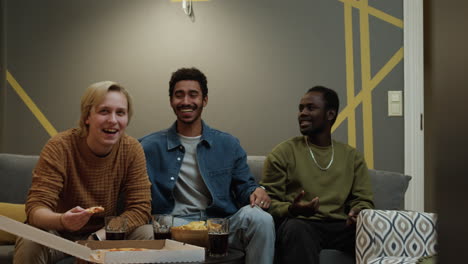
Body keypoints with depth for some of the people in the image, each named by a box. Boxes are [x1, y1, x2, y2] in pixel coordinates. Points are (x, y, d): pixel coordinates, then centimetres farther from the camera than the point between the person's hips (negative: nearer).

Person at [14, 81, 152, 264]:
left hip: (104, 233, 3)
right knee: (30, 244, -33)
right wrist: (63, 220, -48)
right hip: (60, 233, -3)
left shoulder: (132, 150, -12)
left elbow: (140, 209, -14)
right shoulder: (60, 147, -20)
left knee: (146, 235, -22)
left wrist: (98, 237, -29)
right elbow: (36, 208, -24)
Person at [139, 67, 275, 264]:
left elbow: (244, 186, 16)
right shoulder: (149, 147, 10)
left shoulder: (228, 145, 16)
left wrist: (256, 192, -8)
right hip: (175, 225, -2)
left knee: (260, 218, -29)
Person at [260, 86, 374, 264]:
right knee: (294, 227, -40)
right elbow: (269, 201, 3)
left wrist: (358, 214, -11)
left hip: (340, 226, 3)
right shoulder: (283, 153, 7)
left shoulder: (352, 156, 18)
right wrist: (290, 210, -20)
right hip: (301, 224, -3)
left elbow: (363, 200, 13)